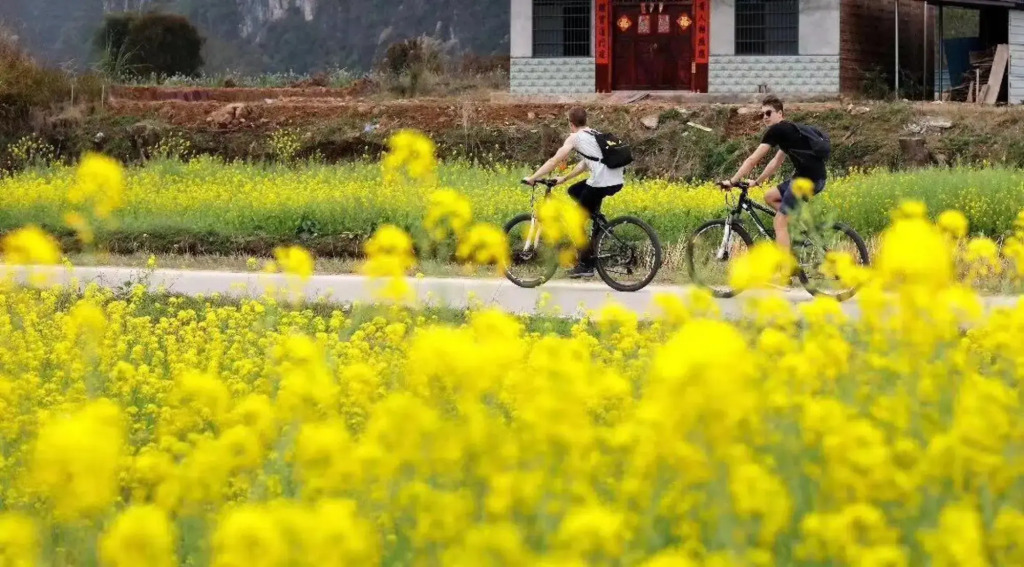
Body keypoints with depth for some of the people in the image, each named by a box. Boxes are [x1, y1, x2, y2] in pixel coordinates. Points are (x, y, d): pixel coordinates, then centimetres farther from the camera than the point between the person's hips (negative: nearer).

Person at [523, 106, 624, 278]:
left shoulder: (575, 137, 2)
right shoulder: (594, 135, 24)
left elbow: (554, 161, -1)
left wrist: (532, 178, 4)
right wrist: (563, 179, 33)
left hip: (601, 183, -8)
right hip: (617, 181, 8)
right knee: (574, 191, 27)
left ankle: (585, 265, 7)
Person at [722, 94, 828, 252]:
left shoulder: (776, 130, -7)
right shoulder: (788, 129, 22)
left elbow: (753, 160, -6)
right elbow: (776, 162, 29)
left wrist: (732, 181, 1)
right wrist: (756, 182, 29)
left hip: (808, 178, -9)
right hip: (813, 177, 9)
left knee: (780, 222, -6)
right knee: (770, 197, 21)